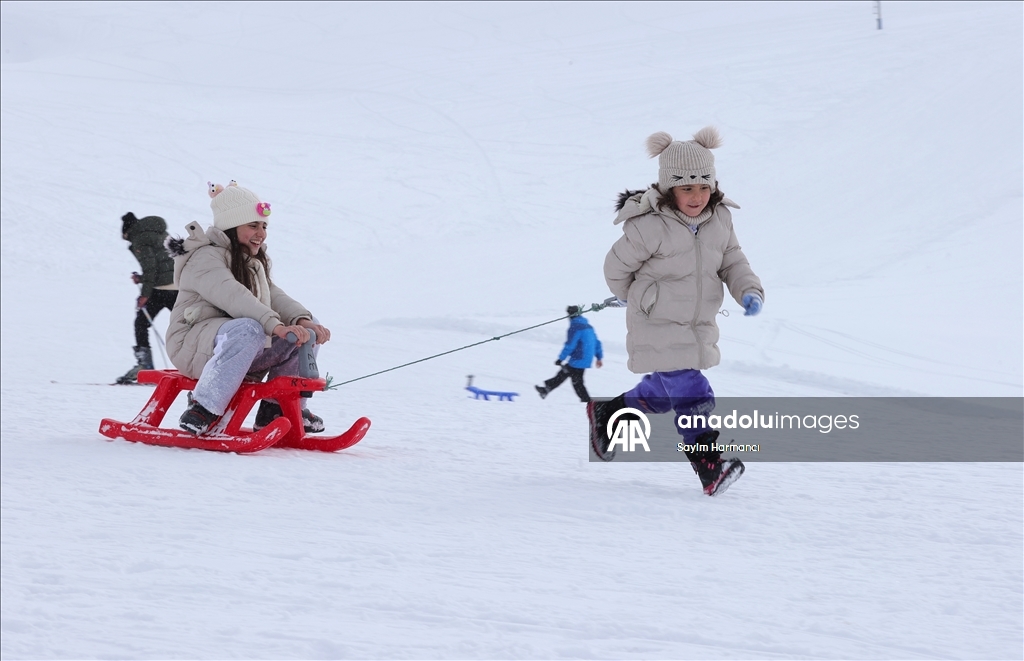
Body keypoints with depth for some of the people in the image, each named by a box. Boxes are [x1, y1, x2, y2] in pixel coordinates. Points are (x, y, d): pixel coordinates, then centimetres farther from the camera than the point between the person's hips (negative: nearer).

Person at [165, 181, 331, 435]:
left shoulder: (253, 263, 19)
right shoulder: (206, 257, -12)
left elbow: (274, 297, 3)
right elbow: (232, 296, -29)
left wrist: (302, 319, -18)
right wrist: (275, 325, -41)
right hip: (194, 345, -9)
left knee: (306, 329, 2)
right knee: (248, 329, -39)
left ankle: (277, 409, 4)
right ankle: (202, 412, -38)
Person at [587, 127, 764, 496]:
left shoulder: (720, 220, -1)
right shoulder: (649, 227, -20)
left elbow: (733, 263, 8)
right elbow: (618, 265, -6)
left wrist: (749, 291, -12)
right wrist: (633, 297, 12)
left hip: (700, 329, 7)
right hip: (659, 331, -7)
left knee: (663, 393, 20)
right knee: (692, 396, -16)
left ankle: (606, 414, 43)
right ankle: (710, 467, -14)